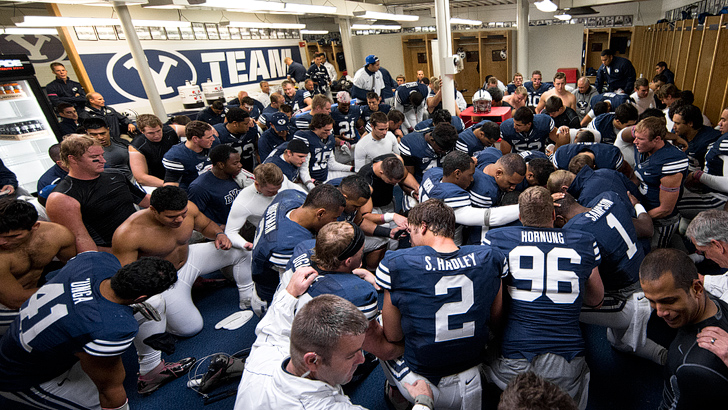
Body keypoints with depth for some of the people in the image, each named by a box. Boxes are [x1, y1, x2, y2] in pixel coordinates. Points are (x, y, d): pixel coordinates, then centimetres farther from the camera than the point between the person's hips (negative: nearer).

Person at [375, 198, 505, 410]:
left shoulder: (396, 263, -19)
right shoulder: (490, 257, -9)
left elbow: (393, 336, -9)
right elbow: (494, 318, 5)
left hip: (418, 390, -2)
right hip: (471, 383, 3)